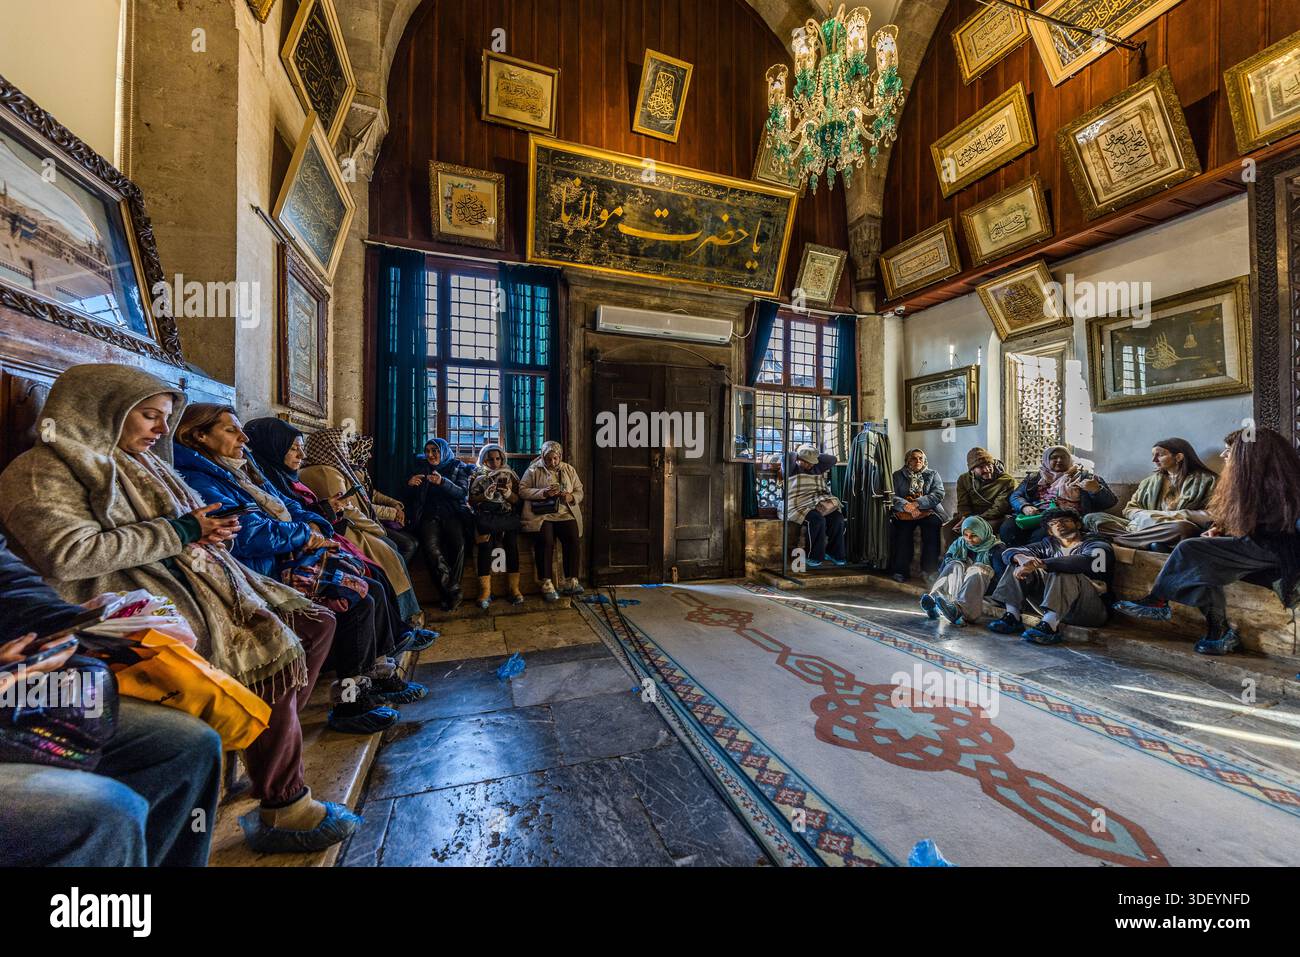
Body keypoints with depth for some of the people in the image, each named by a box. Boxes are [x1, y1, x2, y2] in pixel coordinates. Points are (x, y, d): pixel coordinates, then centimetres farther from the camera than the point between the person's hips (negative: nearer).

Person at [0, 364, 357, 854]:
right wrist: (180, 531, -14)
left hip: (197, 577, 9)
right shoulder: (45, 469, -5)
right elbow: (68, 554, -19)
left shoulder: (141, 463, 20)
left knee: (315, 623, 0)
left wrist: (206, 530, 0)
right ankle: (282, 809, -11)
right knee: (274, 646, -26)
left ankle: (271, 750, 5)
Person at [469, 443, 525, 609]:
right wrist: (485, 495, -10)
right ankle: (485, 590, -27)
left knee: (512, 542, -28)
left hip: (507, 516, 1)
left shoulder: (510, 474, 17)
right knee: (485, 544, -29)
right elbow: (471, 501, 8)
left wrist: (509, 494, -9)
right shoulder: (478, 476, 16)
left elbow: (519, 500, 11)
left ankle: (514, 589, -24)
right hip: (486, 515, 0)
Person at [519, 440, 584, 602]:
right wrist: (543, 493, -15)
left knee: (572, 537, -24)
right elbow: (522, 490, -2)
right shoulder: (533, 470, 7)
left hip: (565, 514, 3)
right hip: (541, 514, -2)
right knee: (545, 539, -29)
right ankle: (546, 584, -20)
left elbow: (579, 492, 17)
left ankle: (571, 582, -16)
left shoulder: (569, 470, 17)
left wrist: (571, 497, -6)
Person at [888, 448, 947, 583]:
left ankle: (930, 570, -23)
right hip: (905, 512, 0)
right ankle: (901, 570, -24)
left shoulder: (933, 474, 15)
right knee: (903, 528, -30)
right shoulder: (897, 476, 13)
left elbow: (938, 494, -2)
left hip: (929, 511, 1)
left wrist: (917, 503, -16)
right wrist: (906, 506, -21)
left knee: (932, 524, -30)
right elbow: (892, 496, -1)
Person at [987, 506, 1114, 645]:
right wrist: (1022, 558, -19)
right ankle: (1012, 617, -18)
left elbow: (1086, 562, -25)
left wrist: (1038, 564, -32)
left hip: (1091, 609, -5)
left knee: (1063, 572, -30)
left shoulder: (1097, 545, 0)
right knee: (1018, 565, -5)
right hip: (1051, 607, 5)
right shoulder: (1049, 544, 15)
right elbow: (1009, 552, 6)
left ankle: (1049, 626, -41)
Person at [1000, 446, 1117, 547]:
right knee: (1007, 528, -30)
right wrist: (1025, 507, -7)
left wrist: (1096, 490, -8)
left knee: (1040, 535, -37)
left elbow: (1110, 501, 16)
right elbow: (1015, 496, 16)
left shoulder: (1085, 476, 20)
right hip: (1034, 514, 3)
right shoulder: (1035, 477, 26)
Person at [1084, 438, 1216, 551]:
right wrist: (1146, 515, -8)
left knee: (1181, 527, -42)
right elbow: (1129, 509, 13)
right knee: (1092, 518, -18)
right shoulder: (1150, 481, 21)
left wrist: (1171, 515, -11)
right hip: (1144, 527, 3)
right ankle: (1149, 543, -30)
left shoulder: (1206, 480, 10)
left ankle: (1112, 538, -29)